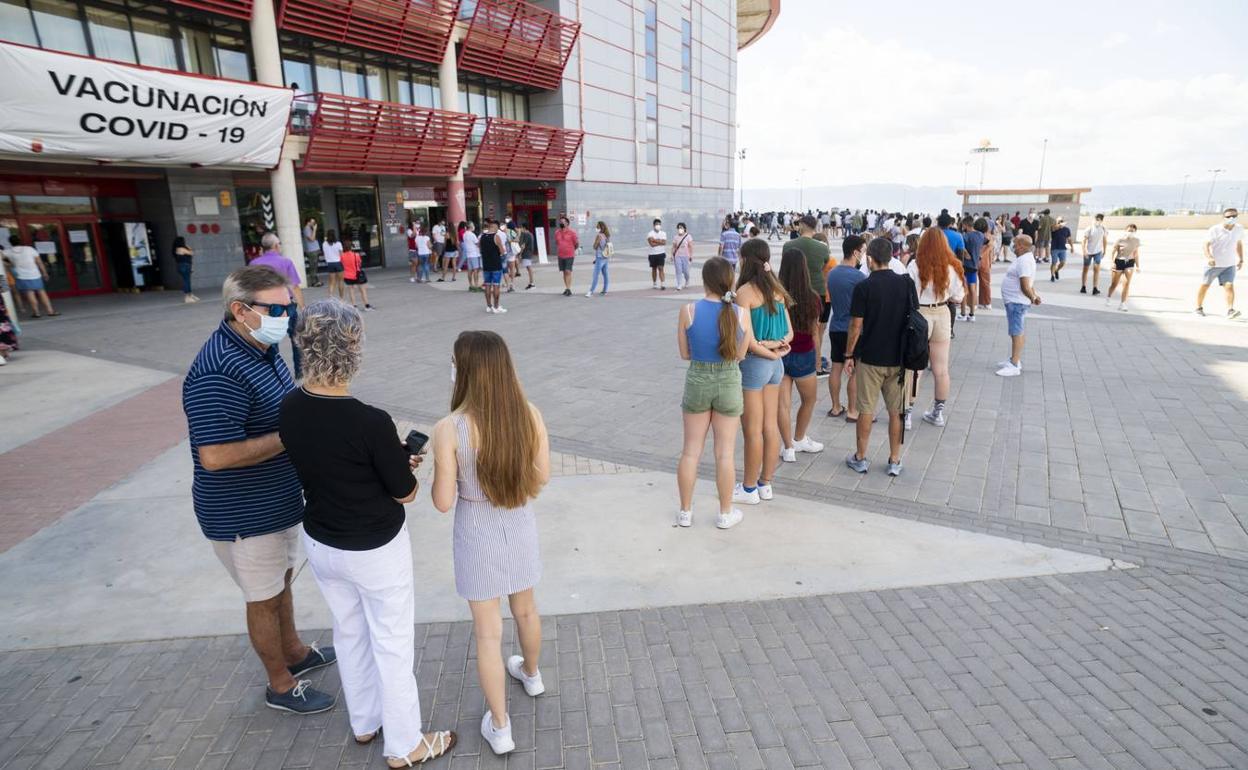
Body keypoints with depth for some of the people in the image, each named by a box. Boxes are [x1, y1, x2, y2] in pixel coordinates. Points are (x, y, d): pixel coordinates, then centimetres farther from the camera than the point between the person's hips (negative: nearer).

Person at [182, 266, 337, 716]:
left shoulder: (262, 349, 3)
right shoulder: (218, 372, -29)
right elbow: (216, 456, -32)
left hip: (278, 500, 9)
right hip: (243, 514, -9)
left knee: (282, 580, 26)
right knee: (264, 597, 10)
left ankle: (294, 653, 47)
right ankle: (281, 686, 31)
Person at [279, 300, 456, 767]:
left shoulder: (289, 408, -11)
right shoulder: (370, 423, -31)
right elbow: (406, 493, -17)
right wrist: (405, 464, 3)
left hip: (320, 544, 7)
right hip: (375, 551, -6)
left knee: (349, 634, 25)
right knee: (392, 645, 13)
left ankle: (364, 722, 46)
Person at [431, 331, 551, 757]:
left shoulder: (448, 429, -25)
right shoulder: (529, 414, -14)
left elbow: (443, 502, -18)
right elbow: (542, 475, -3)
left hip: (478, 535, -3)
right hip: (519, 526, 4)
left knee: (487, 632, 14)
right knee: (525, 609, 29)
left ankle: (499, 728, 31)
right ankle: (531, 674, 56)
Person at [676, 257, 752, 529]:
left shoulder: (688, 310, -13)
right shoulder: (741, 313, -11)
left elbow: (685, 353, -4)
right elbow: (740, 354, -1)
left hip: (697, 382, 0)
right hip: (729, 383, 0)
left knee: (691, 451, 13)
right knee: (724, 453, 11)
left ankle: (685, 512, 24)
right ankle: (725, 514, 24)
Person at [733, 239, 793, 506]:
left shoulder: (745, 292, -16)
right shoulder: (776, 289, 7)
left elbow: (748, 341, -19)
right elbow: (789, 334, 7)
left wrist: (768, 352, -5)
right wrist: (774, 346, -10)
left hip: (754, 364, -7)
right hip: (776, 364, 8)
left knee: (752, 430, 4)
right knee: (771, 426, 14)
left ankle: (749, 489, 17)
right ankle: (765, 484, 27)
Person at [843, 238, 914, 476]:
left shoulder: (864, 287, -12)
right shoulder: (907, 283, -1)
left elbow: (856, 326, -11)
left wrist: (849, 355, 0)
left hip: (870, 358, -3)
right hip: (899, 358, 3)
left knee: (866, 410, 8)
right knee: (896, 411, 11)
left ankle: (860, 458, 18)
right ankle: (895, 461, 19)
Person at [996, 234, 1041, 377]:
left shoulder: (1024, 261, -20)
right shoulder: (1025, 258, 14)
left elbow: (1026, 286, -25)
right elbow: (1029, 283, 22)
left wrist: (1032, 298, -11)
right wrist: (1034, 295, 12)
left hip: (1017, 302, -11)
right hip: (1013, 301, 11)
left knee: (1016, 333, -8)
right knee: (1015, 332, 18)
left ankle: (1014, 365, -6)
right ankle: (1014, 359, 29)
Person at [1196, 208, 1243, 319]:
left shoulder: (1239, 229, 3)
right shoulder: (1215, 230, -12)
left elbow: (1239, 243, 17)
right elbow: (1206, 244, -18)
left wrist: (1241, 259, 18)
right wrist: (1209, 258, -35)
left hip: (1229, 265, 3)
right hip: (1214, 264, -3)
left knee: (1229, 286, -13)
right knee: (1205, 286, 8)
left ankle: (1230, 310, -19)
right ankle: (1199, 308, 24)